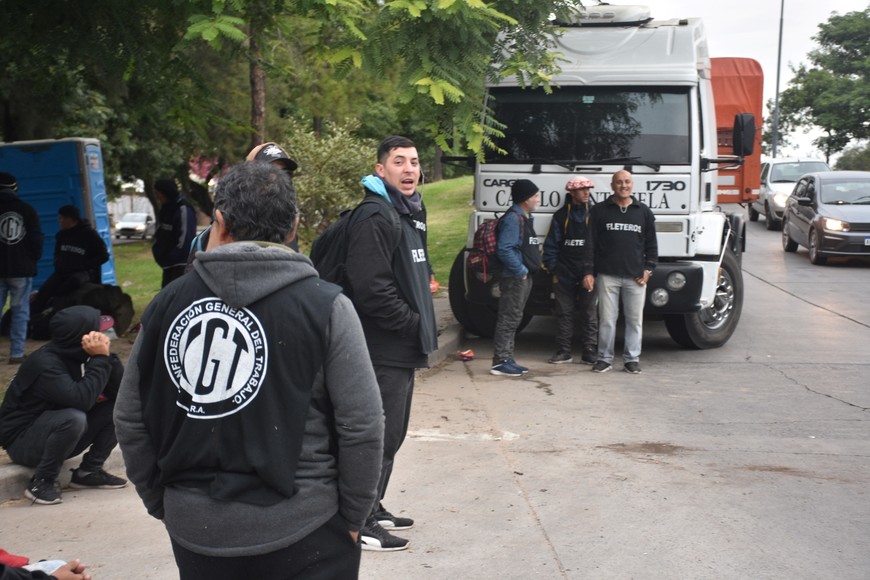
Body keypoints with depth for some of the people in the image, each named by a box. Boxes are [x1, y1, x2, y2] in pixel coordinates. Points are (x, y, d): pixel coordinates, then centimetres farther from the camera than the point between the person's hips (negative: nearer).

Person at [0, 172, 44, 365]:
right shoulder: (27, 210, 1)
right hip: (22, 269, 0)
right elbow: (37, 239, 2)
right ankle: (17, 353, 0)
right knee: (20, 311, 3)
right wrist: (33, 261, 14)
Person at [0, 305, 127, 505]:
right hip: (23, 441, -8)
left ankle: (89, 471, 2)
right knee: (73, 418, -37)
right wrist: (100, 359, -29)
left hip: (61, 433, 8)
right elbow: (81, 399, -37)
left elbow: (123, 391, -8)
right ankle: (42, 481, -17)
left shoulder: (81, 355, -3)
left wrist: (105, 356, -20)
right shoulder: (45, 363, -26)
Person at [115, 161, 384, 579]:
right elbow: (362, 428, -11)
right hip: (301, 531, -3)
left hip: (194, 529, 3)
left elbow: (131, 419, 6)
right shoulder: (326, 306, -10)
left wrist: (160, 502, 17)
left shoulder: (168, 303, 0)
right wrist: (351, 517, 2)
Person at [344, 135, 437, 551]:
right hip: (383, 349, -10)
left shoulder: (408, 215, 16)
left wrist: (423, 325, 13)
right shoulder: (375, 218, -17)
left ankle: (374, 509, 31)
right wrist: (415, 324, -16)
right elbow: (372, 290, -26)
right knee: (380, 436, -4)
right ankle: (361, 524, 8)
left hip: (403, 349, 10)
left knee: (392, 434, 18)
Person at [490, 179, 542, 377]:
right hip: (515, 277, -10)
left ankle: (507, 360, 22)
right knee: (509, 319, -7)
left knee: (513, 319, 14)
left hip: (524, 277, 10)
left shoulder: (525, 218, 16)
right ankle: (500, 362, -4)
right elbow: (504, 249, -25)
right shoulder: (513, 219, -17)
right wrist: (520, 270, -21)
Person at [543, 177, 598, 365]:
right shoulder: (561, 215, 6)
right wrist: (552, 268, 1)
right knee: (564, 314, 6)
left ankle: (590, 352, 7)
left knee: (590, 314, 2)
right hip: (564, 273, 1)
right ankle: (563, 351, 12)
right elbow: (551, 244, 8)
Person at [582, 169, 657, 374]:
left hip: (635, 276, 1)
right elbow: (590, 243, 3)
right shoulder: (599, 211, 5)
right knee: (607, 319, 1)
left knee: (635, 319, 3)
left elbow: (651, 244, 13)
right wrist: (588, 272, -4)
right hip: (607, 275, -1)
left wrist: (649, 269, 2)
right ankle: (605, 358, 11)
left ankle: (632, 359, 12)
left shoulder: (644, 212, 11)